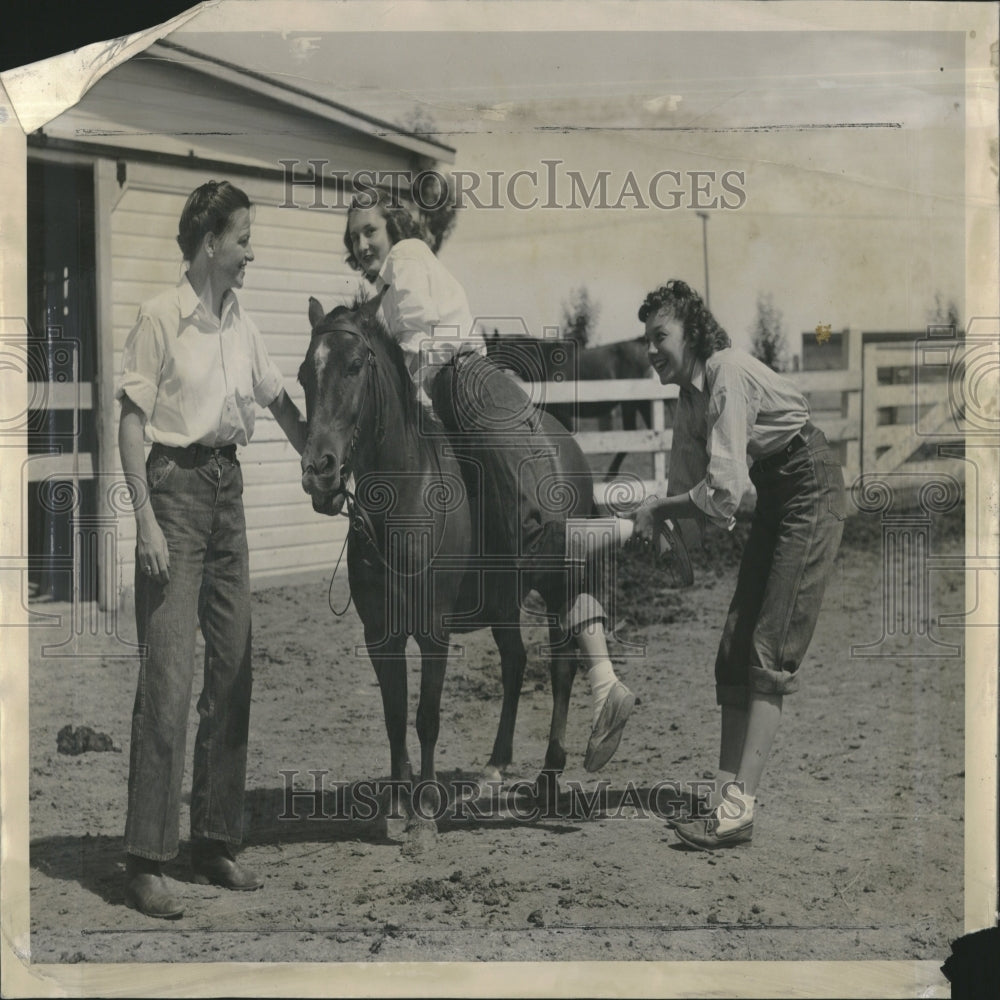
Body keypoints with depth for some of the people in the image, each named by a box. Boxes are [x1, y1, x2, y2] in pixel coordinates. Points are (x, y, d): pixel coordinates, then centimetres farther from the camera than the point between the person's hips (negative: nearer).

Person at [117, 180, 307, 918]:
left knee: (233, 670, 9)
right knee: (168, 676, -9)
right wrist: (146, 519, -16)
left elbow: (279, 401, 19)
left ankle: (216, 842, 20)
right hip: (176, 484, -7)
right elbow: (132, 422, -10)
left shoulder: (241, 324, 10)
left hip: (228, 485, 7)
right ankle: (146, 862, -2)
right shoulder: (161, 317, -8)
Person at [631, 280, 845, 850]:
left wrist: (657, 511, -12)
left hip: (811, 488, -10)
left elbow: (723, 493, -25)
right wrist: (643, 522, -6)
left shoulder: (727, 375, -20)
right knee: (736, 649, 5)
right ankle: (727, 798, 6)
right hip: (774, 498, 10)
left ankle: (740, 807, -16)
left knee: (769, 652, -14)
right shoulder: (691, 398, 8)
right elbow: (687, 487, 11)